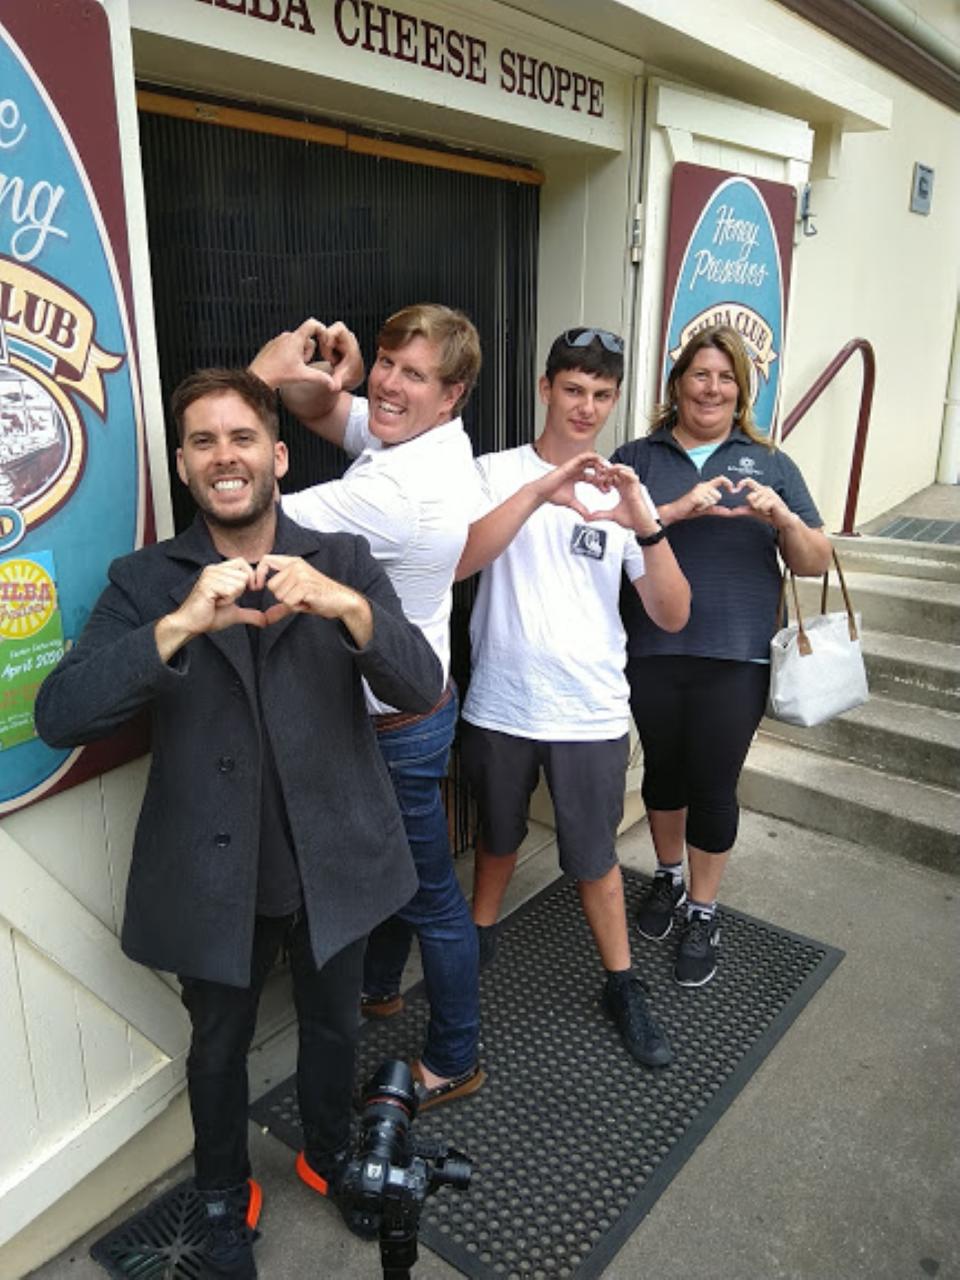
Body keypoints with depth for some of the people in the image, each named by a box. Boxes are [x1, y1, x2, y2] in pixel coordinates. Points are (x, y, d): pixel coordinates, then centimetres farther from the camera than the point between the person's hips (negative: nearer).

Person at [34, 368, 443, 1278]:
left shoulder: (343, 562, -5)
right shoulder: (143, 581, -6)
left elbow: (421, 689, -15)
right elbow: (59, 718, -17)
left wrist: (348, 607, -35)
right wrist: (179, 625, -32)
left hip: (333, 863, 1)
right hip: (211, 877, 0)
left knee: (332, 1026, 23)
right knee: (219, 1047, 21)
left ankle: (330, 1157, 54)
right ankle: (225, 1200, 51)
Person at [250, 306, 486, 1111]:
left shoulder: (398, 492, -32)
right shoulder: (435, 439, -3)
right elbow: (321, 412, 12)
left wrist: (262, 375, -20)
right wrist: (324, 374, -12)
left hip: (397, 725, -10)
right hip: (401, 702, 10)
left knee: (429, 894, 9)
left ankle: (454, 1063, 32)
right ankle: (378, 986, 54)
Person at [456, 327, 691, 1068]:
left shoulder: (624, 490, -2)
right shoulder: (498, 472, -5)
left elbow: (672, 617, -9)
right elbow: (455, 563, -23)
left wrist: (645, 526, -25)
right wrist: (540, 491, -32)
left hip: (591, 714, 0)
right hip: (499, 706, 0)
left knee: (593, 858, 13)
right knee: (499, 838, 21)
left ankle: (623, 987, 34)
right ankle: (480, 936, 48)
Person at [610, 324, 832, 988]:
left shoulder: (770, 464, 7)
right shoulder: (637, 458, 6)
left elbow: (817, 563, 4)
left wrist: (783, 518, -15)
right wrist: (676, 510, -22)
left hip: (736, 658, 0)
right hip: (651, 652, 1)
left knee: (713, 784, 6)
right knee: (663, 768, 17)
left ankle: (704, 914, 28)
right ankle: (669, 877, 43)